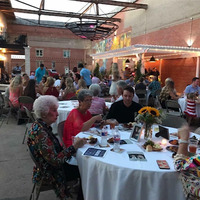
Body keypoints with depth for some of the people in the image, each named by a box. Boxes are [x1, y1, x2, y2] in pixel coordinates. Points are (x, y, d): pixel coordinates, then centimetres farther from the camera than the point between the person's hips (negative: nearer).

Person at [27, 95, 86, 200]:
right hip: (51, 174, -8)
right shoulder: (40, 133, -29)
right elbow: (55, 161, -29)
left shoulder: (39, 125, 0)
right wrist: (74, 147, -26)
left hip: (49, 166, 8)